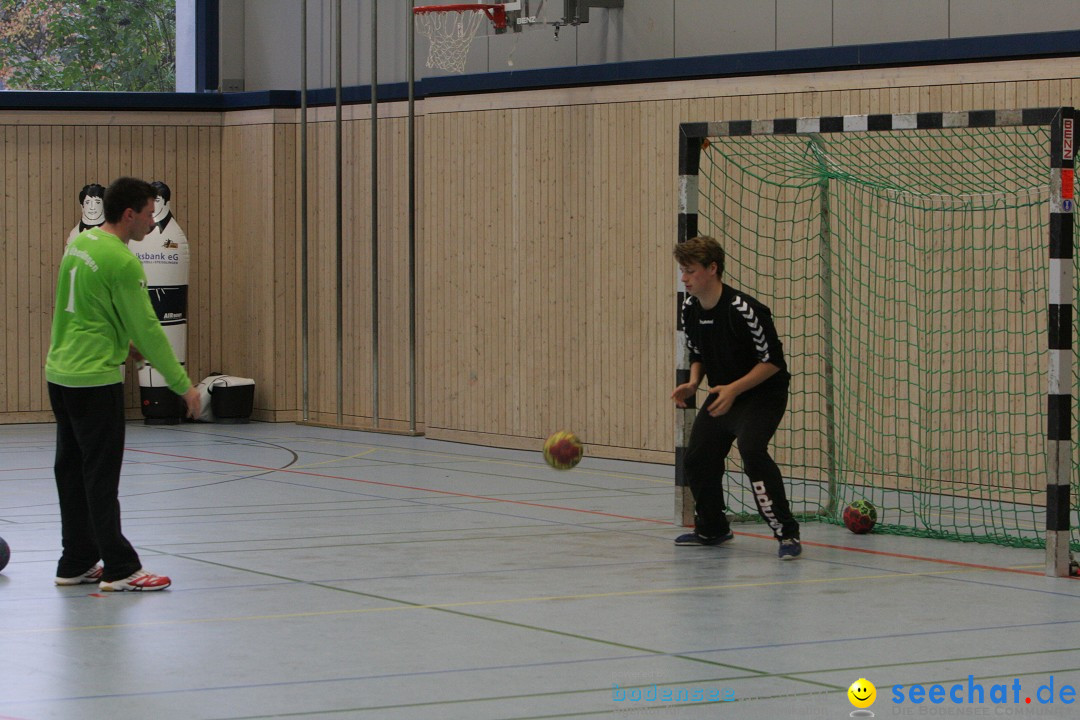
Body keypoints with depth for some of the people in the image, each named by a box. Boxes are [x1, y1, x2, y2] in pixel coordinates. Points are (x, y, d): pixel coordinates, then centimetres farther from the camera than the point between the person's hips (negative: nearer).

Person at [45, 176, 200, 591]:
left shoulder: (79, 243, 8)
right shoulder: (121, 262, -18)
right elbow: (147, 328, -15)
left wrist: (122, 340, 17)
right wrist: (183, 385, -9)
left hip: (60, 374, 9)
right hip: (94, 380, -9)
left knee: (71, 472, 12)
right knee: (101, 477, -5)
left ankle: (76, 564, 19)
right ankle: (119, 569, -1)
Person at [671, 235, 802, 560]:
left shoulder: (742, 309, -26)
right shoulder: (690, 309, -1)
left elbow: (773, 361, -22)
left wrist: (734, 389, -29)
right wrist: (692, 384, -5)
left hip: (763, 393, -8)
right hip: (723, 395, 8)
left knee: (751, 450, -30)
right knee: (696, 458, 8)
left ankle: (787, 533, -24)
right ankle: (712, 529, 32)